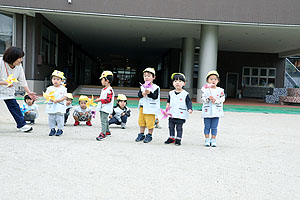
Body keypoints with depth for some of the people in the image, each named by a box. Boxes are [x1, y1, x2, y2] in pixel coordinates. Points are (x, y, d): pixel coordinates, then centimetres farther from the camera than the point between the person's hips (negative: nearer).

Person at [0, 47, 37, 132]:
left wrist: (29, 92, -6)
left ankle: (21, 125, 5)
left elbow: (22, 81, -1)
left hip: (8, 91, 4)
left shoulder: (19, 66, -6)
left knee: (14, 106, 0)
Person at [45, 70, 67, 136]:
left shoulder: (63, 89, 1)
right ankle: (52, 129, 19)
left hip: (60, 107, -3)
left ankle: (60, 129, 11)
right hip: (51, 106, 3)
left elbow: (64, 97, -4)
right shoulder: (49, 88, 7)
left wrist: (58, 100, -16)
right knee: (51, 118, 6)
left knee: (59, 118, -1)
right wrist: (51, 99, -16)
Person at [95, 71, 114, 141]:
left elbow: (108, 100, -23)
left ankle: (102, 134, -9)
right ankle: (107, 132, 31)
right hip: (102, 108, 10)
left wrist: (100, 100, -21)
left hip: (106, 109, -10)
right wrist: (99, 99, 7)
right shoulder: (103, 89, 14)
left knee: (103, 121, -12)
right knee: (105, 120, 18)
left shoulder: (110, 90, -17)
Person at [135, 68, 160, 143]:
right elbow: (139, 94, 2)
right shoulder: (142, 86, 9)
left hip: (151, 108, -5)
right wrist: (142, 94, -19)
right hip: (142, 106, 5)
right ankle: (141, 134, 24)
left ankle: (149, 135, 15)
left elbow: (155, 96, -15)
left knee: (150, 122, 0)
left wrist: (149, 93, -27)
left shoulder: (156, 87, -5)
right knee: (141, 121, 12)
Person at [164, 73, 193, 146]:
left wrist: (190, 109, -20)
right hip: (172, 114, 5)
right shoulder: (171, 93, 7)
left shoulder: (185, 94, -6)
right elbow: (168, 101, 19)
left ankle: (178, 139, 13)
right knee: (171, 127, 12)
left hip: (181, 115, -4)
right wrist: (167, 106, 8)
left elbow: (189, 102, -6)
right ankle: (171, 138, 25)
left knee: (179, 127, 2)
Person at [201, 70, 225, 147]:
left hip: (216, 111, 1)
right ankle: (207, 140, 15)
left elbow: (222, 99, -1)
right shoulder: (205, 90, 1)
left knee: (214, 127, 6)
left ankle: (213, 140, 15)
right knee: (207, 126, 6)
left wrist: (215, 100, -15)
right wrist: (208, 98, -23)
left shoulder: (220, 90, 4)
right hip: (207, 111, -1)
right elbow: (203, 99, -5)